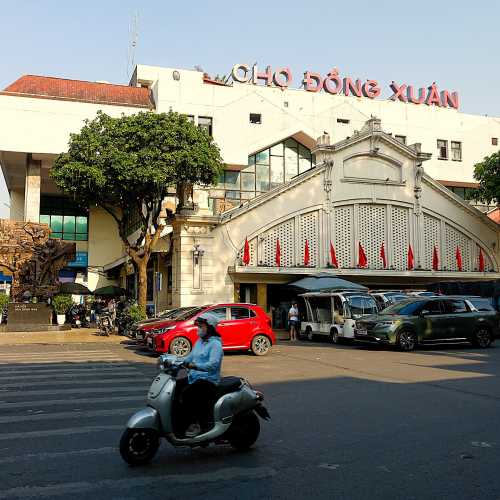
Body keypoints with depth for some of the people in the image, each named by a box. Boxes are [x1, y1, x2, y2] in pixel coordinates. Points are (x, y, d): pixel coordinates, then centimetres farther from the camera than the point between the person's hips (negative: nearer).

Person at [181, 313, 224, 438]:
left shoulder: (215, 344, -10)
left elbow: (213, 364, -24)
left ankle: (196, 424, -15)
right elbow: (190, 357, 21)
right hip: (194, 378, 9)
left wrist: (194, 366, -36)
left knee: (186, 393, -30)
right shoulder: (199, 342, 18)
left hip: (208, 379, -9)